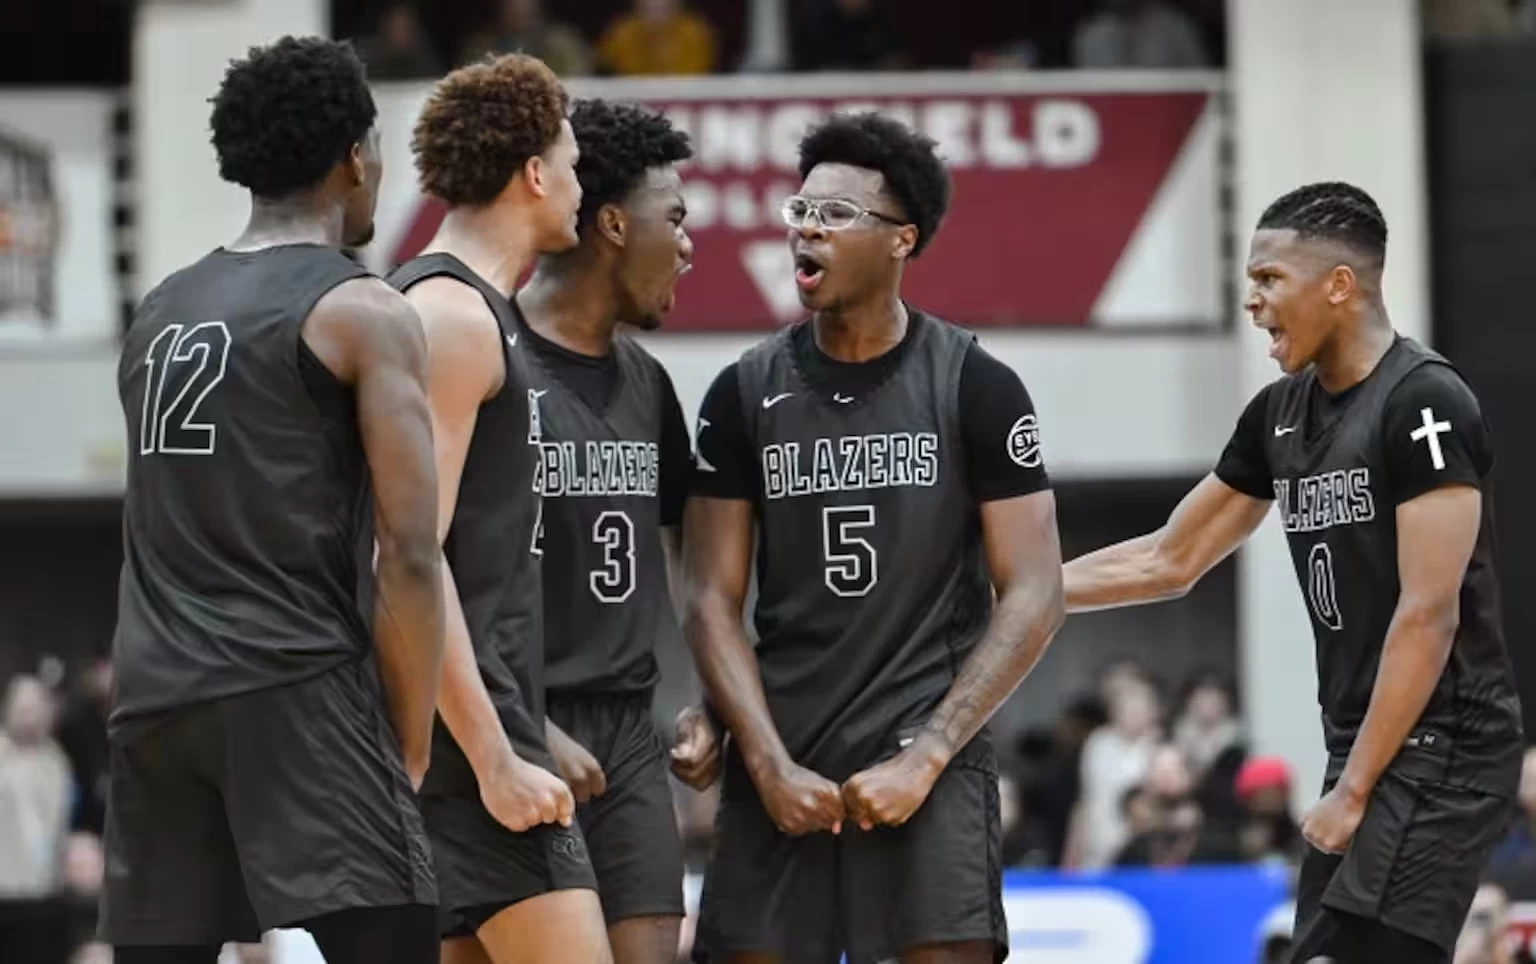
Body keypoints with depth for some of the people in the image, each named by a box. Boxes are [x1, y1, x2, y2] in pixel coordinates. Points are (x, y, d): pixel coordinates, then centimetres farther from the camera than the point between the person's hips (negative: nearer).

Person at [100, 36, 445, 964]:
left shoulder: (160, 314, 19)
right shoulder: (364, 313, -2)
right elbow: (408, 556, -7)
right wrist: (410, 753, 1)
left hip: (155, 701, 7)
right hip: (297, 690, -7)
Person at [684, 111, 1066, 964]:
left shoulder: (975, 388, -1)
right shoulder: (745, 394, 5)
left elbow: (1031, 596, -3)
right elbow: (712, 601, 5)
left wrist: (925, 756, -11)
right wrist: (771, 764, -8)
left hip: (928, 758, -3)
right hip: (779, 762, 3)